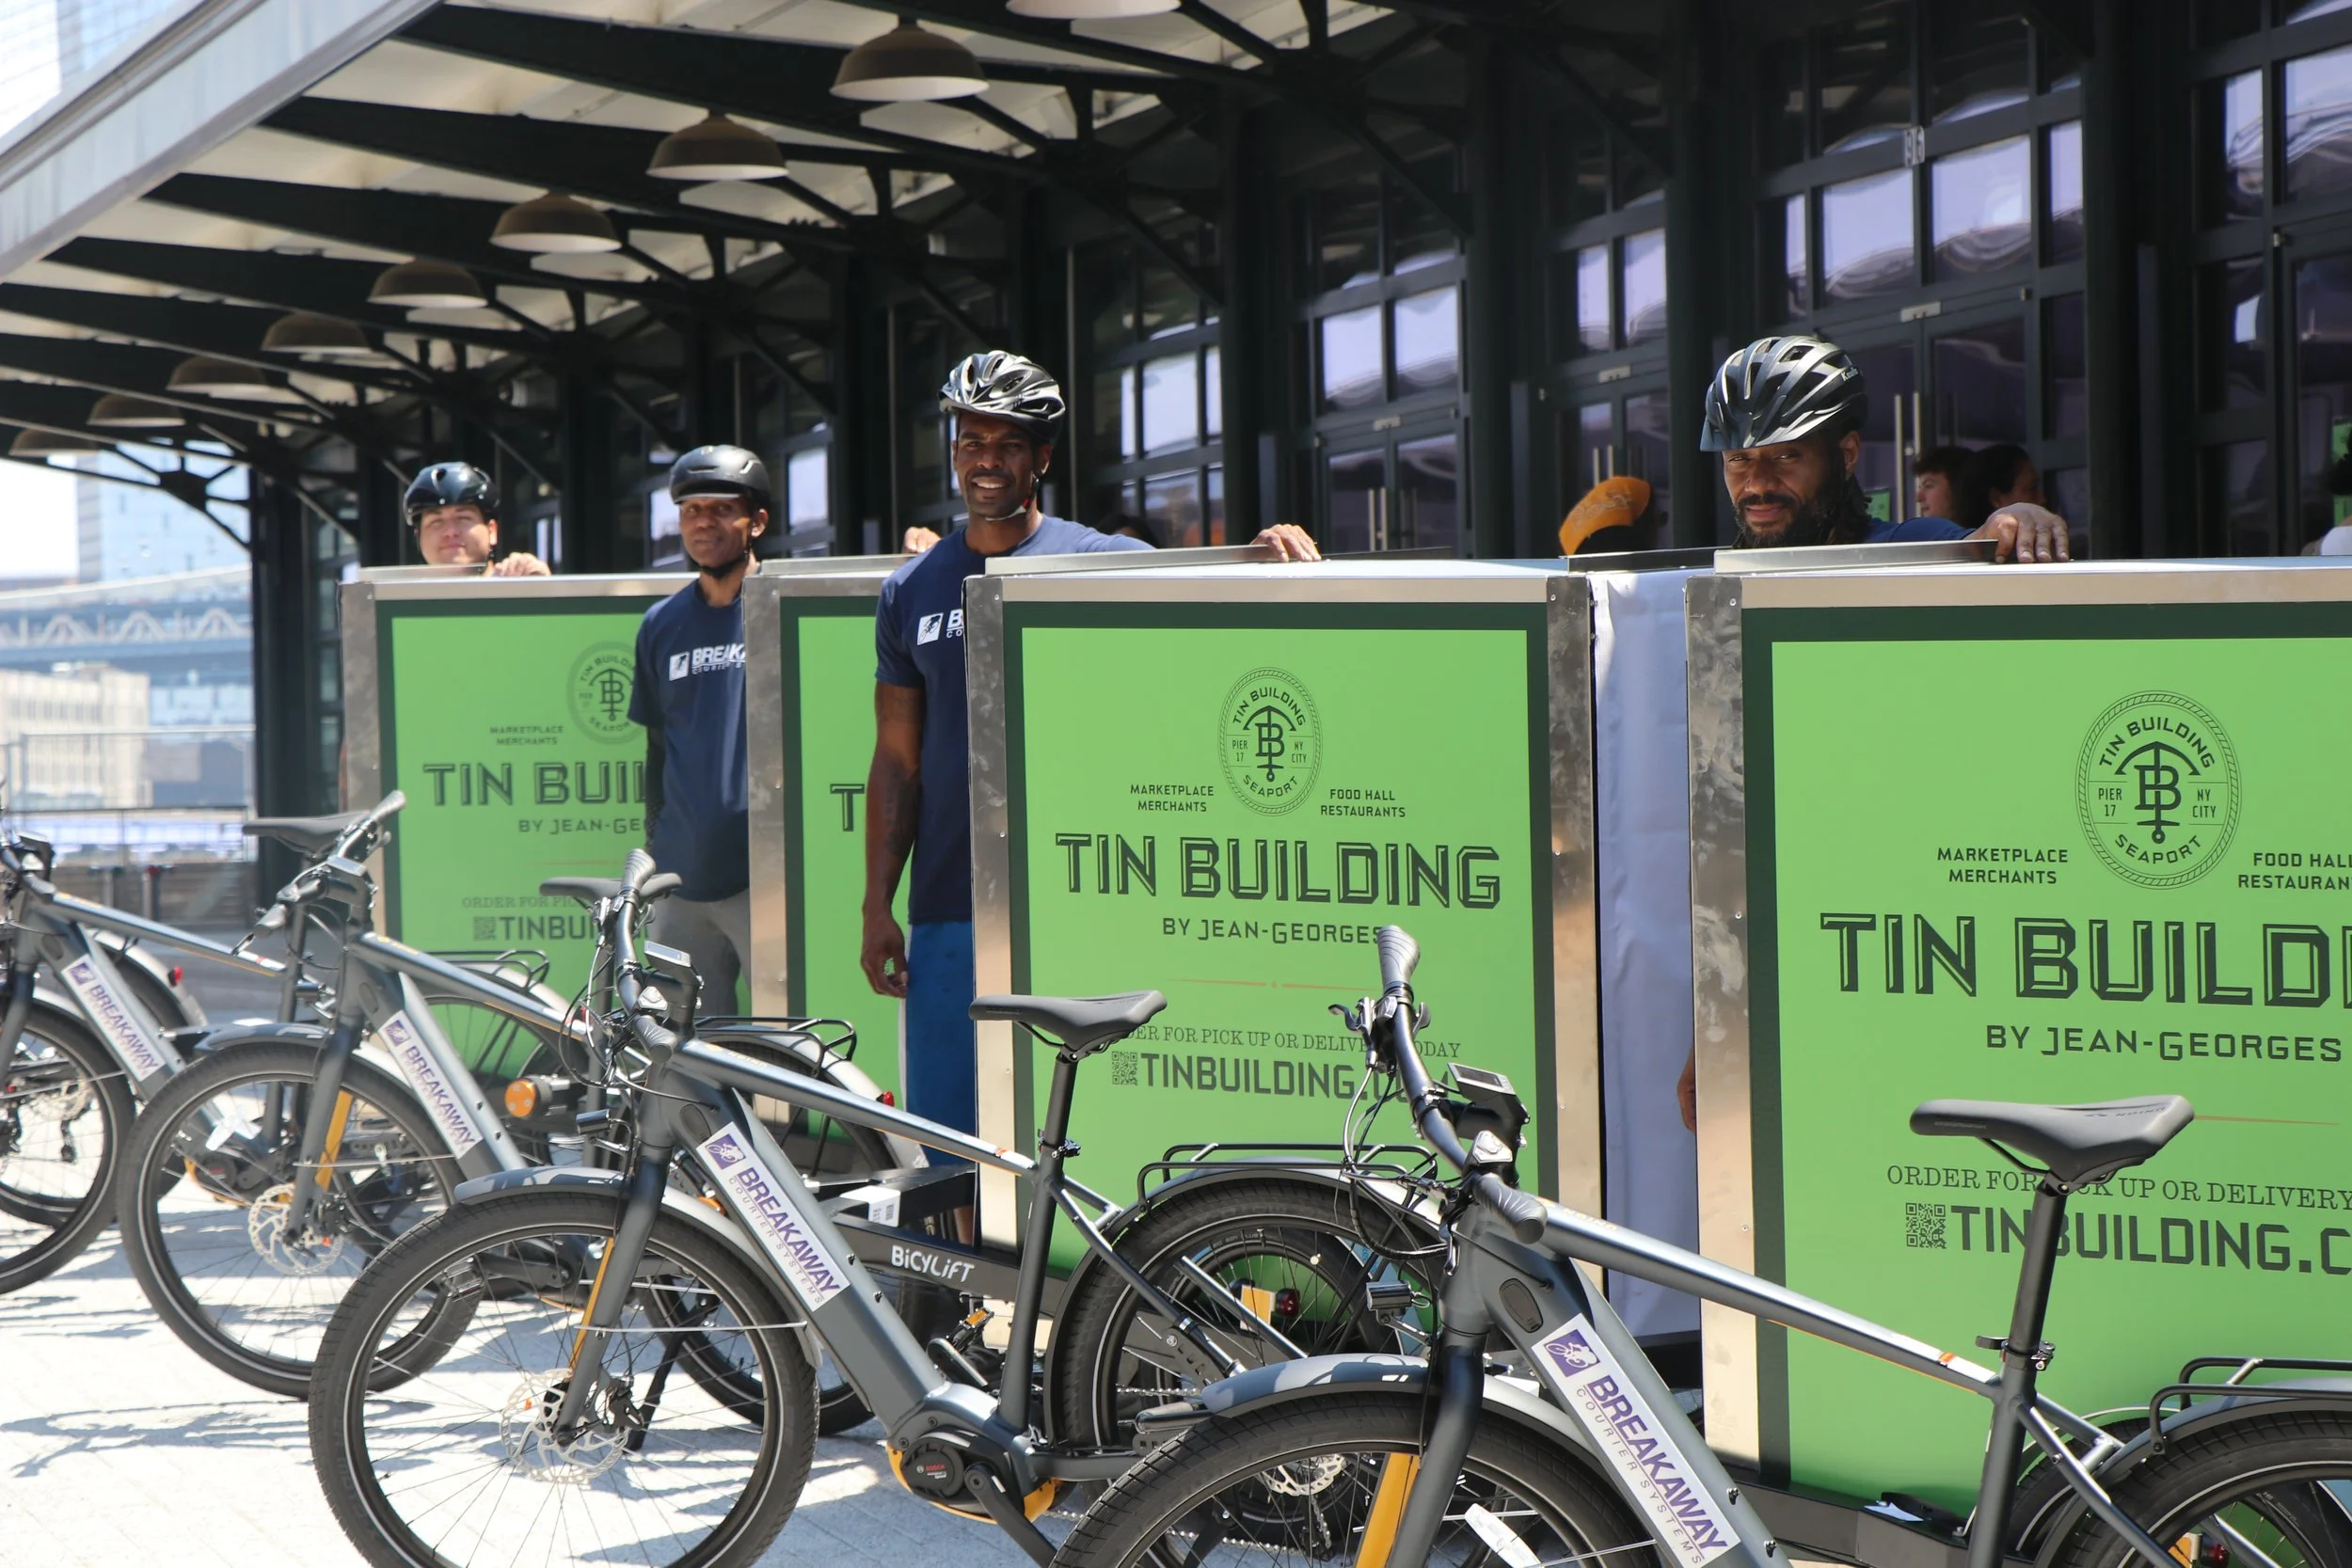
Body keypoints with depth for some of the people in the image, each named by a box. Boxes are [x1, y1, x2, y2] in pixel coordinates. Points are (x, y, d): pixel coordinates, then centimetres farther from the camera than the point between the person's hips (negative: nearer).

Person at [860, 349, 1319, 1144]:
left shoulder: (1101, 563, 3)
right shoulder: (911, 592, 11)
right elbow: (896, 763, 12)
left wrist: (1273, 551, -26)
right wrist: (877, 905, 7)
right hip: (946, 913, 3)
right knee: (950, 1143, 4)